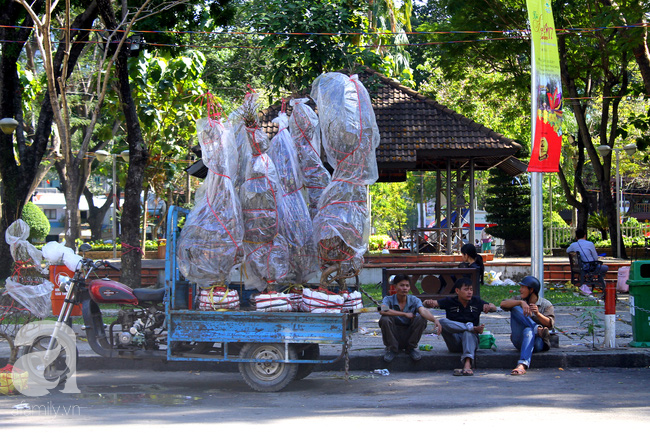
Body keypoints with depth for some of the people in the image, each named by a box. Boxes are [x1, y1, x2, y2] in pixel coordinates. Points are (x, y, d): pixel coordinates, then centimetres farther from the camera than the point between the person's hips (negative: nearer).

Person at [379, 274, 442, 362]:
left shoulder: (414, 300, -4)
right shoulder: (388, 300, -8)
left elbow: (423, 311, -25)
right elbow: (383, 310, -31)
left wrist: (435, 320, -48)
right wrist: (405, 314, -29)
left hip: (409, 337, 1)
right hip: (393, 338, -1)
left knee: (421, 319, -23)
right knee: (385, 319, -28)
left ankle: (411, 348, -2)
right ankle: (392, 349, -7)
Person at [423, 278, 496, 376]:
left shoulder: (476, 302, 7)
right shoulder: (450, 302, 3)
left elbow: (494, 308, 11)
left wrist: (489, 306, -13)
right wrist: (428, 303, -29)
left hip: (471, 339, -1)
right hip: (455, 342, 1)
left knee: (468, 333, -38)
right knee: (442, 322, -24)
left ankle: (467, 363, -57)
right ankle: (472, 327, -28)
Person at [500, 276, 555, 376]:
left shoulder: (546, 305, 9)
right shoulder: (518, 299, 18)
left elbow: (550, 324, -6)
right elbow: (503, 304, -3)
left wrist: (538, 314, -24)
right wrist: (521, 303, -18)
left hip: (537, 341, -3)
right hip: (519, 340, 3)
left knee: (528, 331, -41)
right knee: (515, 308, -13)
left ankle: (522, 365, -60)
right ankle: (537, 329, -32)